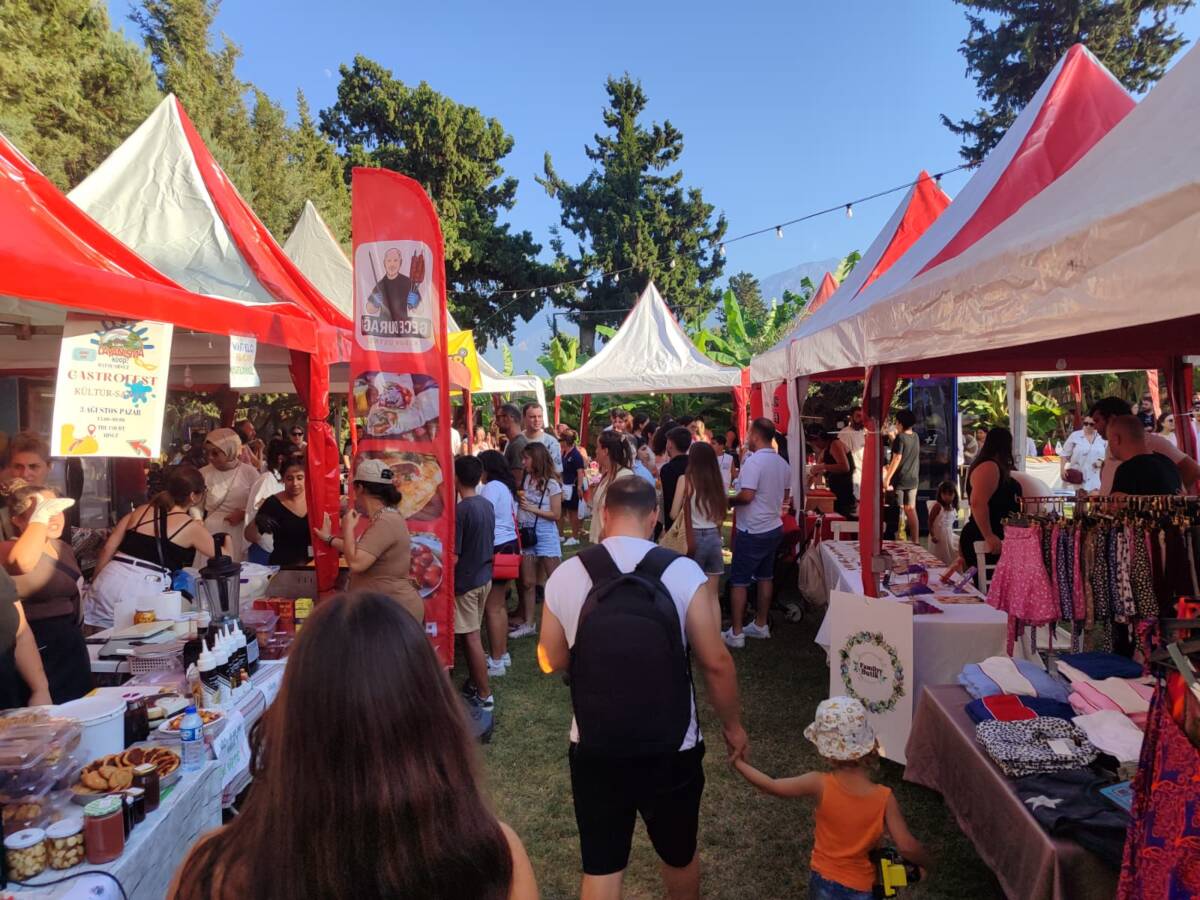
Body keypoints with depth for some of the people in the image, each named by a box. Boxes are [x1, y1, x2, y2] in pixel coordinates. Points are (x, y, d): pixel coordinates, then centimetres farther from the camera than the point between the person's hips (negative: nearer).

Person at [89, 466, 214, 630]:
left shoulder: (140, 511, 18)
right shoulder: (191, 526, 6)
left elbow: (108, 548, 13)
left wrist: (95, 583, 21)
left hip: (110, 579, 5)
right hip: (143, 589, -5)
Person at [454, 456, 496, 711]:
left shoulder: (459, 511, -21)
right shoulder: (487, 505, 3)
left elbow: (453, 557, -20)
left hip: (465, 581, -8)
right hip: (484, 576, 8)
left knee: (470, 637, 2)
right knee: (470, 634, 18)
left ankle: (484, 695, 9)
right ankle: (476, 684, 27)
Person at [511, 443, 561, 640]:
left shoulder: (551, 484, -10)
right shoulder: (527, 479, 7)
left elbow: (556, 515, -11)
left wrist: (532, 508, -15)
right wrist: (519, 498, 0)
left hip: (545, 534, -6)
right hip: (527, 533, 6)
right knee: (528, 582, 10)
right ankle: (528, 623, 19)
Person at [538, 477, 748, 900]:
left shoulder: (565, 575, -9)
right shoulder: (683, 571, -15)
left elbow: (551, 661, 3)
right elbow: (716, 663, -10)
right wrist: (732, 724, 6)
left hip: (595, 748, 1)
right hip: (672, 746, 0)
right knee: (680, 855, 26)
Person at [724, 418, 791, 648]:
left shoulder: (753, 461, -21)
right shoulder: (782, 463, 6)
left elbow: (746, 496, -27)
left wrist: (728, 501, -9)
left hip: (752, 532, -8)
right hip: (773, 527, 8)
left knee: (739, 581, 0)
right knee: (765, 577, 17)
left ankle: (735, 634, 4)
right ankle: (761, 625, 27)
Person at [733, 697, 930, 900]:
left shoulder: (819, 785, -21)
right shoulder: (884, 798, -21)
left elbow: (772, 787, -9)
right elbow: (907, 847, -18)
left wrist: (738, 762, 5)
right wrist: (925, 862, 5)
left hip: (823, 883, 1)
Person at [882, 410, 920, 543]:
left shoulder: (900, 437, -13)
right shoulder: (916, 437, 7)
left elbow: (897, 458, -18)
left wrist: (887, 478, -18)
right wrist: (893, 438, 26)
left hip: (899, 480, -6)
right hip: (913, 479, 6)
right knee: (911, 511, 11)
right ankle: (915, 541, 13)